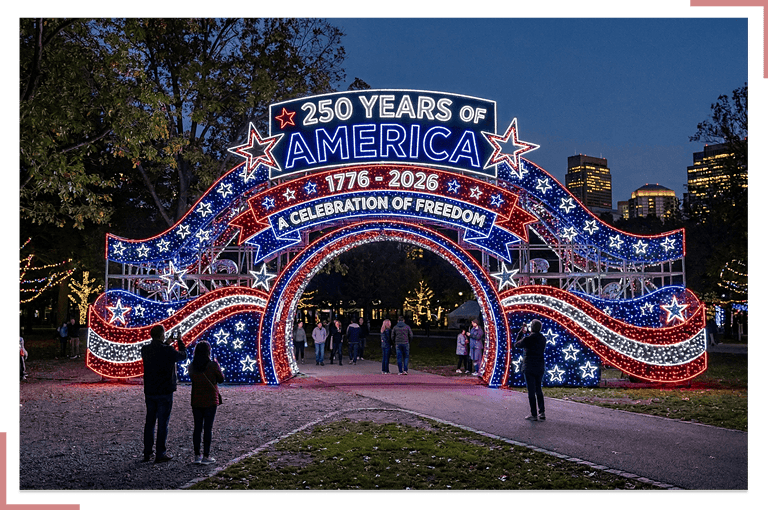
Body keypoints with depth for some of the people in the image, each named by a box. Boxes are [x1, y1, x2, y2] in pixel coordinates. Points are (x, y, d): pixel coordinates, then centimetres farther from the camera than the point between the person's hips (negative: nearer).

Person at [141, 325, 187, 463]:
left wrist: (166, 344, 26)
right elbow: (183, 355, 3)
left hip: (149, 392, 5)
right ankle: (160, 454, 6)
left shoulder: (145, 350, -1)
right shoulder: (168, 351, -16)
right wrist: (180, 341, 18)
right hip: (165, 392, -5)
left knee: (150, 422, 15)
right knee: (163, 423, 2)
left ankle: (147, 453, 20)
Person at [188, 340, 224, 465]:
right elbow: (221, 379, -1)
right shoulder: (213, 365, -12)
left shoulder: (191, 366, -1)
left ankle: (197, 455, 12)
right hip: (211, 400, -4)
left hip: (196, 401, 4)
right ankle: (206, 456, 3)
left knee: (197, 427, 10)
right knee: (208, 428, 2)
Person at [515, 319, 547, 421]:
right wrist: (526, 333, 28)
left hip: (529, 368, -6)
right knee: (538, 390, 15)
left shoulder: (527, 339, -15)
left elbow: (517, 344, 3)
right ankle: (542, 413, 12)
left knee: (531, 391, 0)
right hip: (540, 368, 6)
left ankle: (534, 415, 1)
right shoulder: (543, 339, 4)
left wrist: (521, 332, 12)